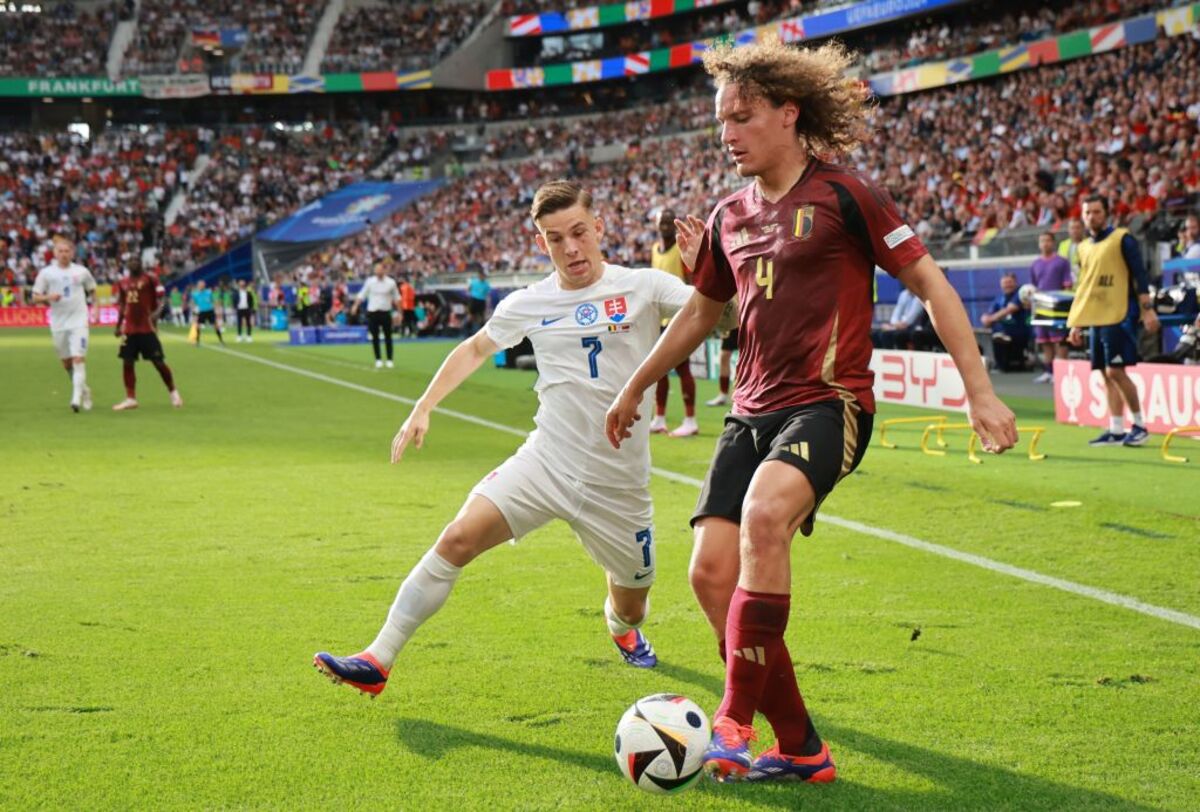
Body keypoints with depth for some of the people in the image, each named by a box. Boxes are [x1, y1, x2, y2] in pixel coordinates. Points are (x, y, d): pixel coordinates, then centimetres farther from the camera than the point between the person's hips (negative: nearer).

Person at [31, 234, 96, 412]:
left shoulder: (81, 271, 3)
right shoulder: (46, 273, 2)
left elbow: (93, 290, 18)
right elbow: (35, 298, 3)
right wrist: (48, 297, -17)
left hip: (78, 322, -2)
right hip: (58, 323, 2)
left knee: (78, 358, -16)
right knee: (66, 362, 10)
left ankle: (77, 398, -20)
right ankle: (84, 390, 30)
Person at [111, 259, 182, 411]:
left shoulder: (150, 279, -4)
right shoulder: (123, 283, 12)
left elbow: (161, 298, -7)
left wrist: (157, 312, -25)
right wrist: (118, 325, 18)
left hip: (148, 328, -5)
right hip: (129, 329, 5)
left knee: (158, 362, -2)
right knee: (127, 363, 0)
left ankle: (173, 392, 15)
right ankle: (130, 399, 7)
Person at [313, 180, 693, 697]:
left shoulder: (642, 286, -7)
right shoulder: (529, 305, 2)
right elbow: (475, 349, 19)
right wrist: (423, 408, 12)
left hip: (617, 482, -1)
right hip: (544, 463, 1)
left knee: (631, 606, 13)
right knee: (457, 540, -19)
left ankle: (623, 630, 53)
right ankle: (378, 659, -13)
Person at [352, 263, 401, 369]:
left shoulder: (391, 282, -1)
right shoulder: (370, 281, 1)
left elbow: (396, 297, 7)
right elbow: (362, 294, 5)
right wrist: (355, 306, -5)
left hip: (385, 312, -1)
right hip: (372, 312, 1)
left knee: (388, 337, 0)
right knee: (375, 337, 2)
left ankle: (389, 360, 7)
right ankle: (378, 360, 9)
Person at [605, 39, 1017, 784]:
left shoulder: (844, 195, -5)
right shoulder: (729, 219, 14)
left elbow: (931, 284, -3)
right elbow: (702, 313, 30)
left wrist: (980, 393, -9)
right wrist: (634, 389, 38)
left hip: (829, 402, -7)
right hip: (754, 411, 7)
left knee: (765, 513, -34)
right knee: (712, 569, -8)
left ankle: (737, 720, -25)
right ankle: (799, 748, 6)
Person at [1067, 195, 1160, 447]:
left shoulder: (1122, 239, -3)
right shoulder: (1084, 248, 17)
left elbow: (1139, 275, -7)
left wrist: (1147, 309, -15)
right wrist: (1076, 324, 18)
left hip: (1120, 316, -7)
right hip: (1096, 319, 7)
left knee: (1115, 371, -12)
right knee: (1107, 376, 5)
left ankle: (1140, 425, -1)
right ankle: (1116, 431, 8)